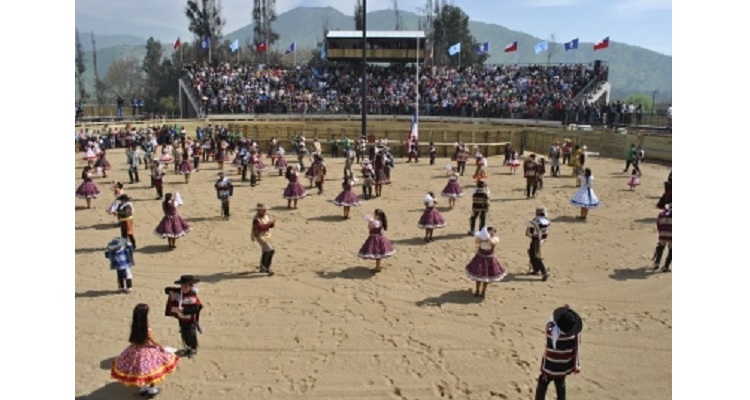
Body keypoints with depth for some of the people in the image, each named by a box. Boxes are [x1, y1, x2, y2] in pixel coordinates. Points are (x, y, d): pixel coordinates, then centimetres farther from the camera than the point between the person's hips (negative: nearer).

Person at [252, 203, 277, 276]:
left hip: (267, 236, 9)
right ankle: (266, 267, -10)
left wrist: (273, 222, -20)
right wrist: (269, 223, -34)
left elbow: (271, 225, 2)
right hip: (261, 237, -9)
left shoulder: (266, 216, 2)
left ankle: (262, 268, 39)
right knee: (271, 250, -20)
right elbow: (261, 228, -35)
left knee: (265, 252, 22)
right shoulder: (256, 219, -22)